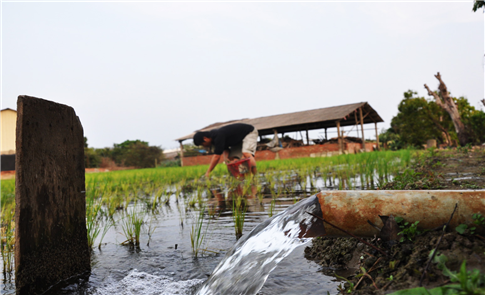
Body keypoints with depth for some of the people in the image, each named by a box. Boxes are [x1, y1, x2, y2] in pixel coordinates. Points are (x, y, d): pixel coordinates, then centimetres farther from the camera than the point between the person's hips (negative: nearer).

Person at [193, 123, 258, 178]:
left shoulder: (218, 136, -33)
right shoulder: (214, 136, -3)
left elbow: (216, 156, -33)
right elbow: (225, 149, -2)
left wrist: (208, 172, -29)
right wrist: (226, 157, -25)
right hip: (239, 139, 10)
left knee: (246, 154, -31)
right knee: (230, 158, -2)